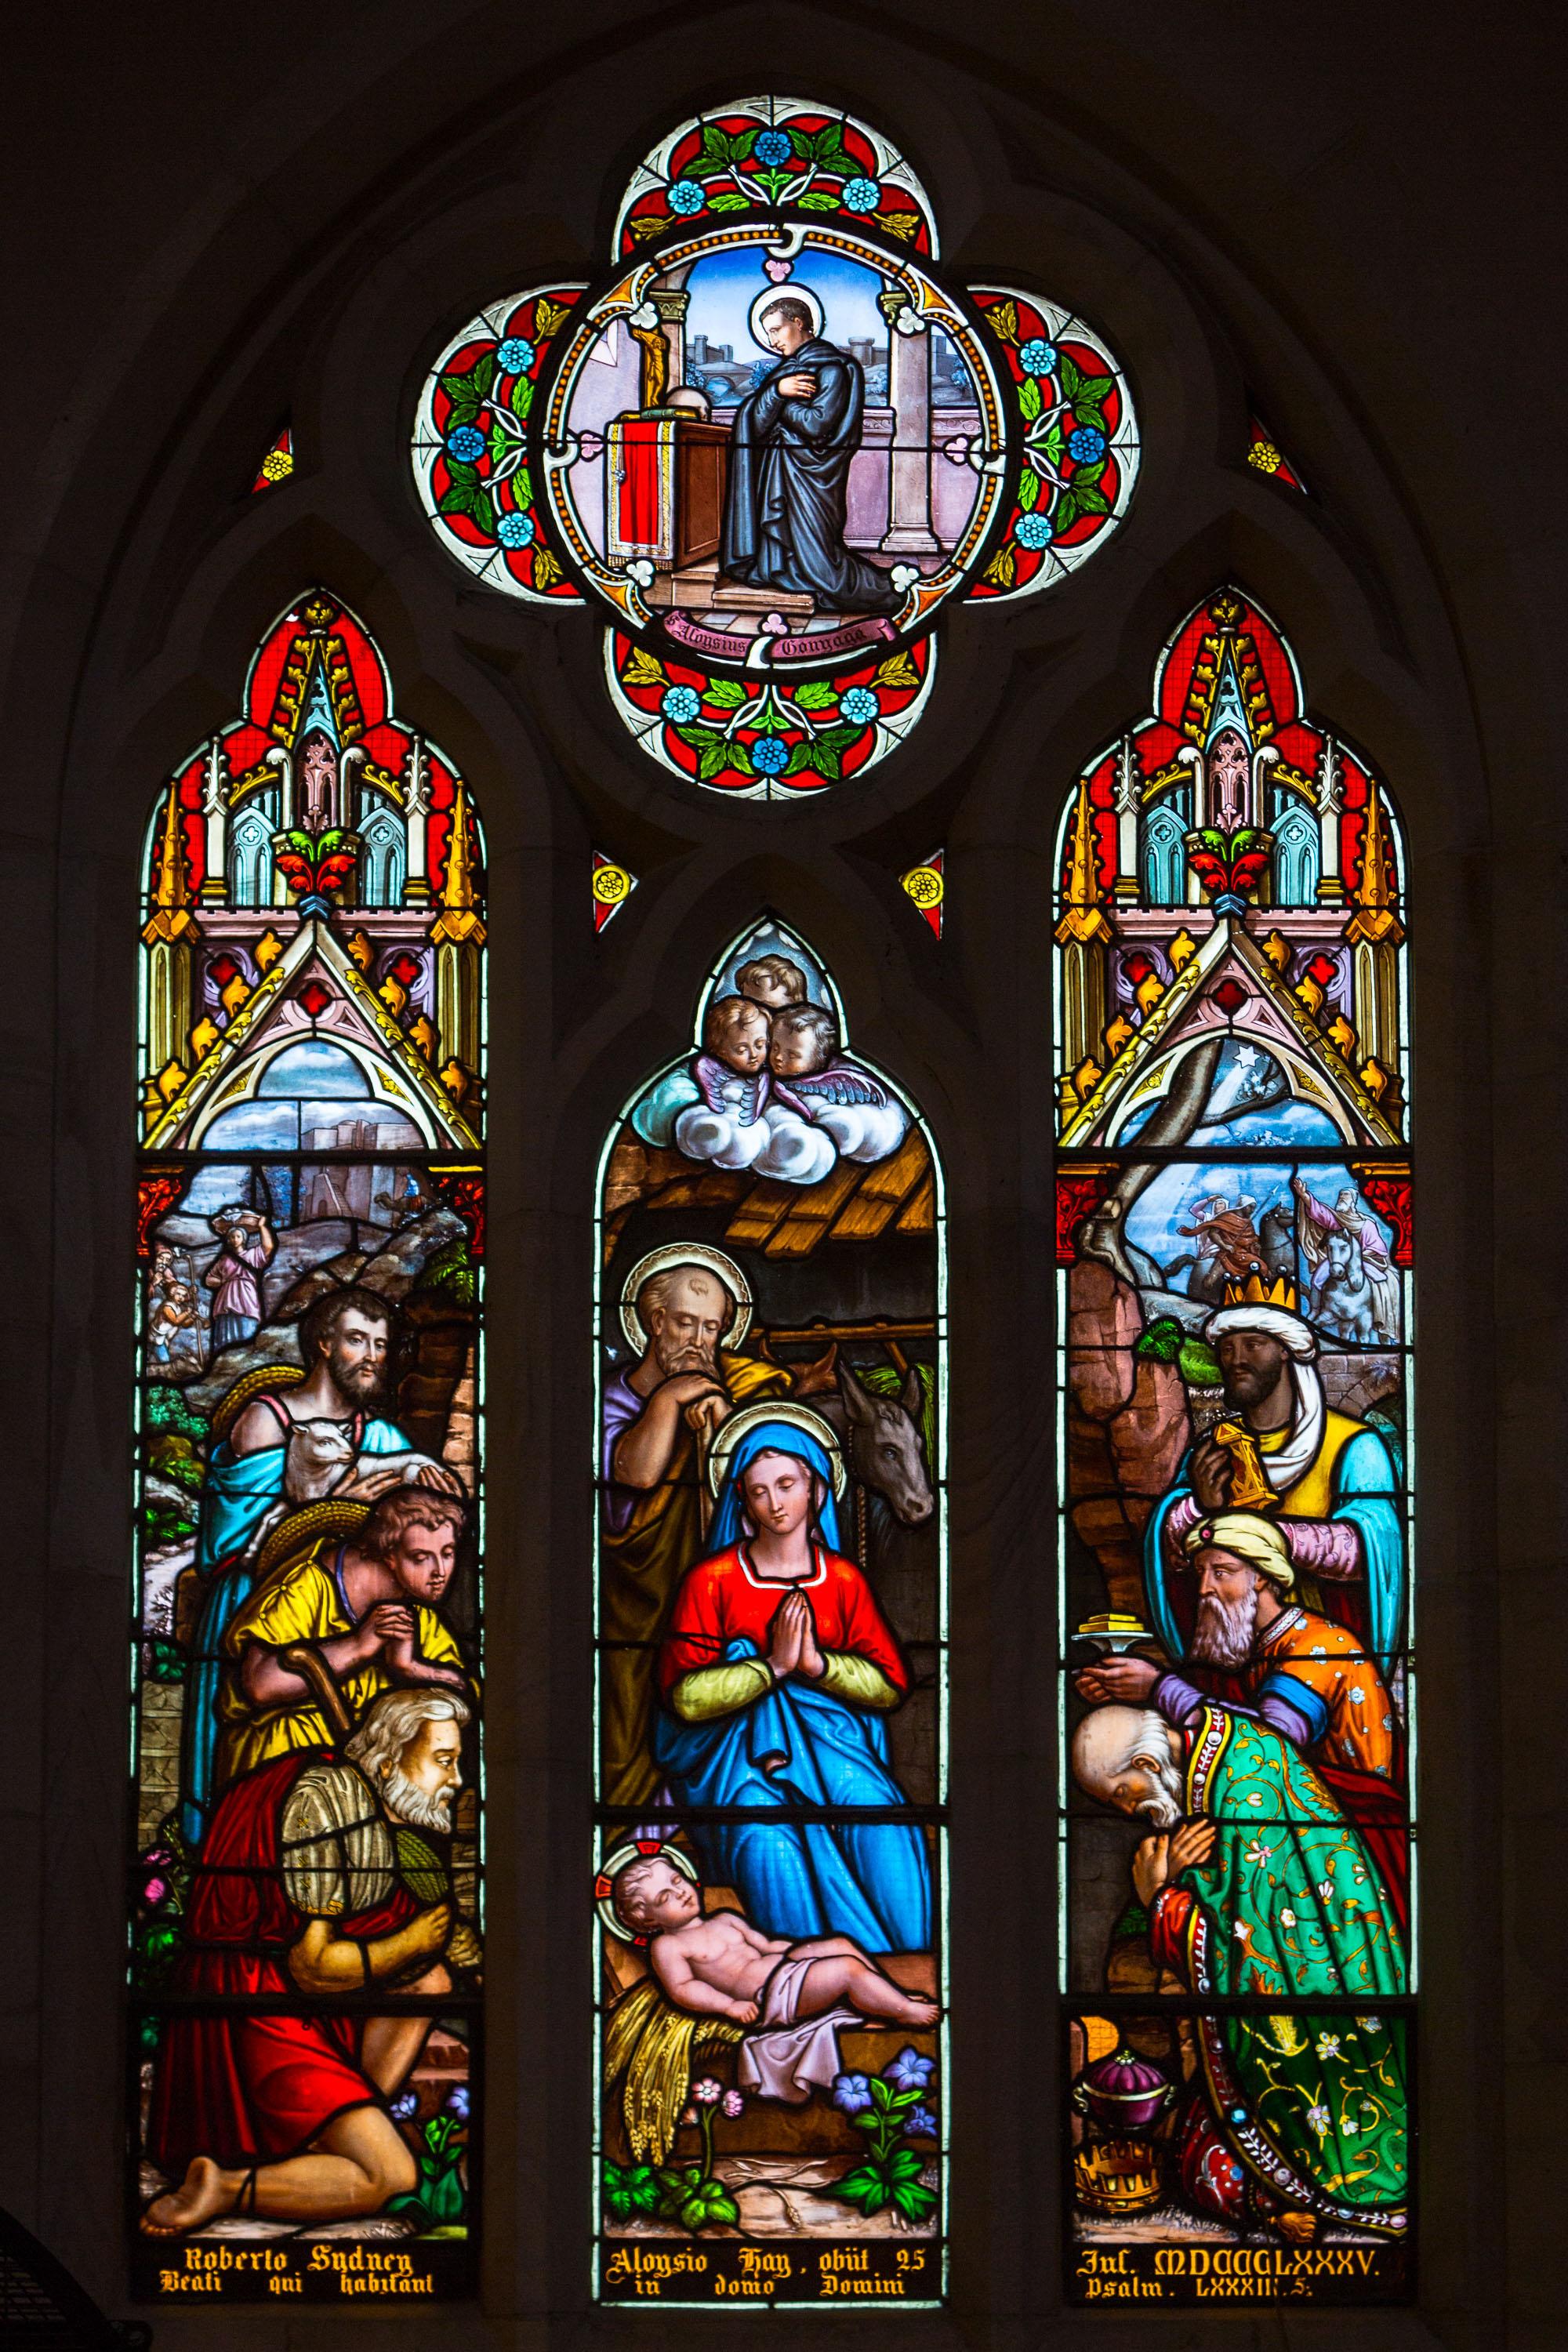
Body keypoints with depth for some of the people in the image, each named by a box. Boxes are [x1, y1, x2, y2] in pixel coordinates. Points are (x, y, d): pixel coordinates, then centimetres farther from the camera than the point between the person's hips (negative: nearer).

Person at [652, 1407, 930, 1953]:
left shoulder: (844, 1580, 15)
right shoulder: (712, 1580, 5)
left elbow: (891, 1685, 7)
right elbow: (684, 1697, -5)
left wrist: (817, 1664, -9)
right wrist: (773, 1666, -12)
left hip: (831, 1738, 2)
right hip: (737, 1741, -2)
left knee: (882, 1824, -32)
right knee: (767, 1842, -36)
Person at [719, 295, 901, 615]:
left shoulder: (832, 367, -7)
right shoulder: (786, 368, 16)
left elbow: (817, 425, -18)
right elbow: (757, 427, 6)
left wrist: (783, 403, -4)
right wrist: (777, 391, -11)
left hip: (811, 476, -8)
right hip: (779, 475, 8)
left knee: (817, 566, -9)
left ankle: (881, 589, 6)